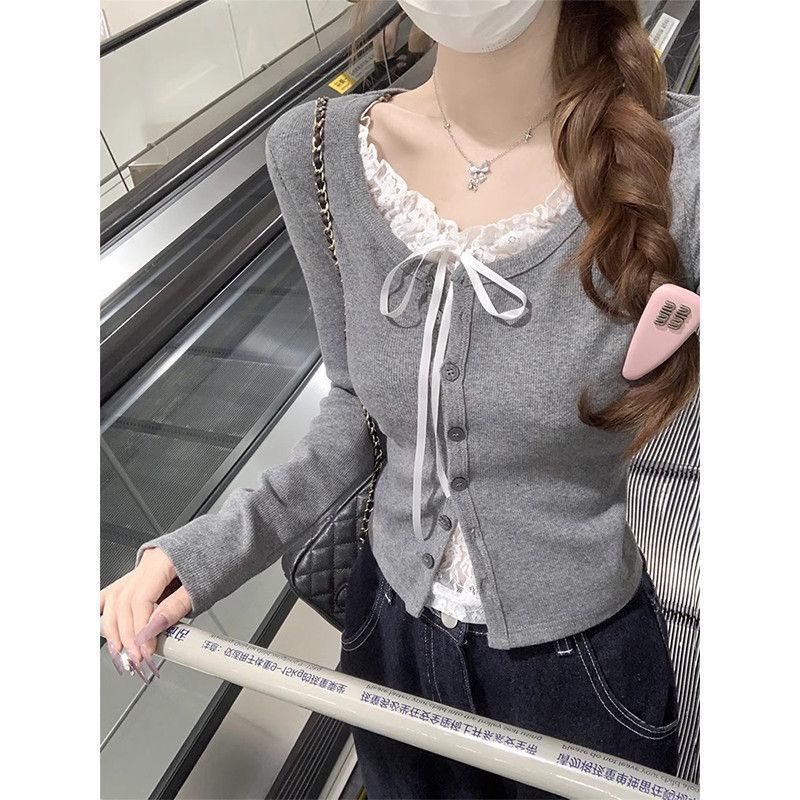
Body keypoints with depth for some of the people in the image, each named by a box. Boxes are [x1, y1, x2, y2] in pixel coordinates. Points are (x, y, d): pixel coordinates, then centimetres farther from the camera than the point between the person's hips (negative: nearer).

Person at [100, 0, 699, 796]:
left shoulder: (681, 158, -24)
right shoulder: (315, 151, -13)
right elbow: (360, 406, -2)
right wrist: (215, 547, -10)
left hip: (580, 665, -2)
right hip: (392, 633, 3)